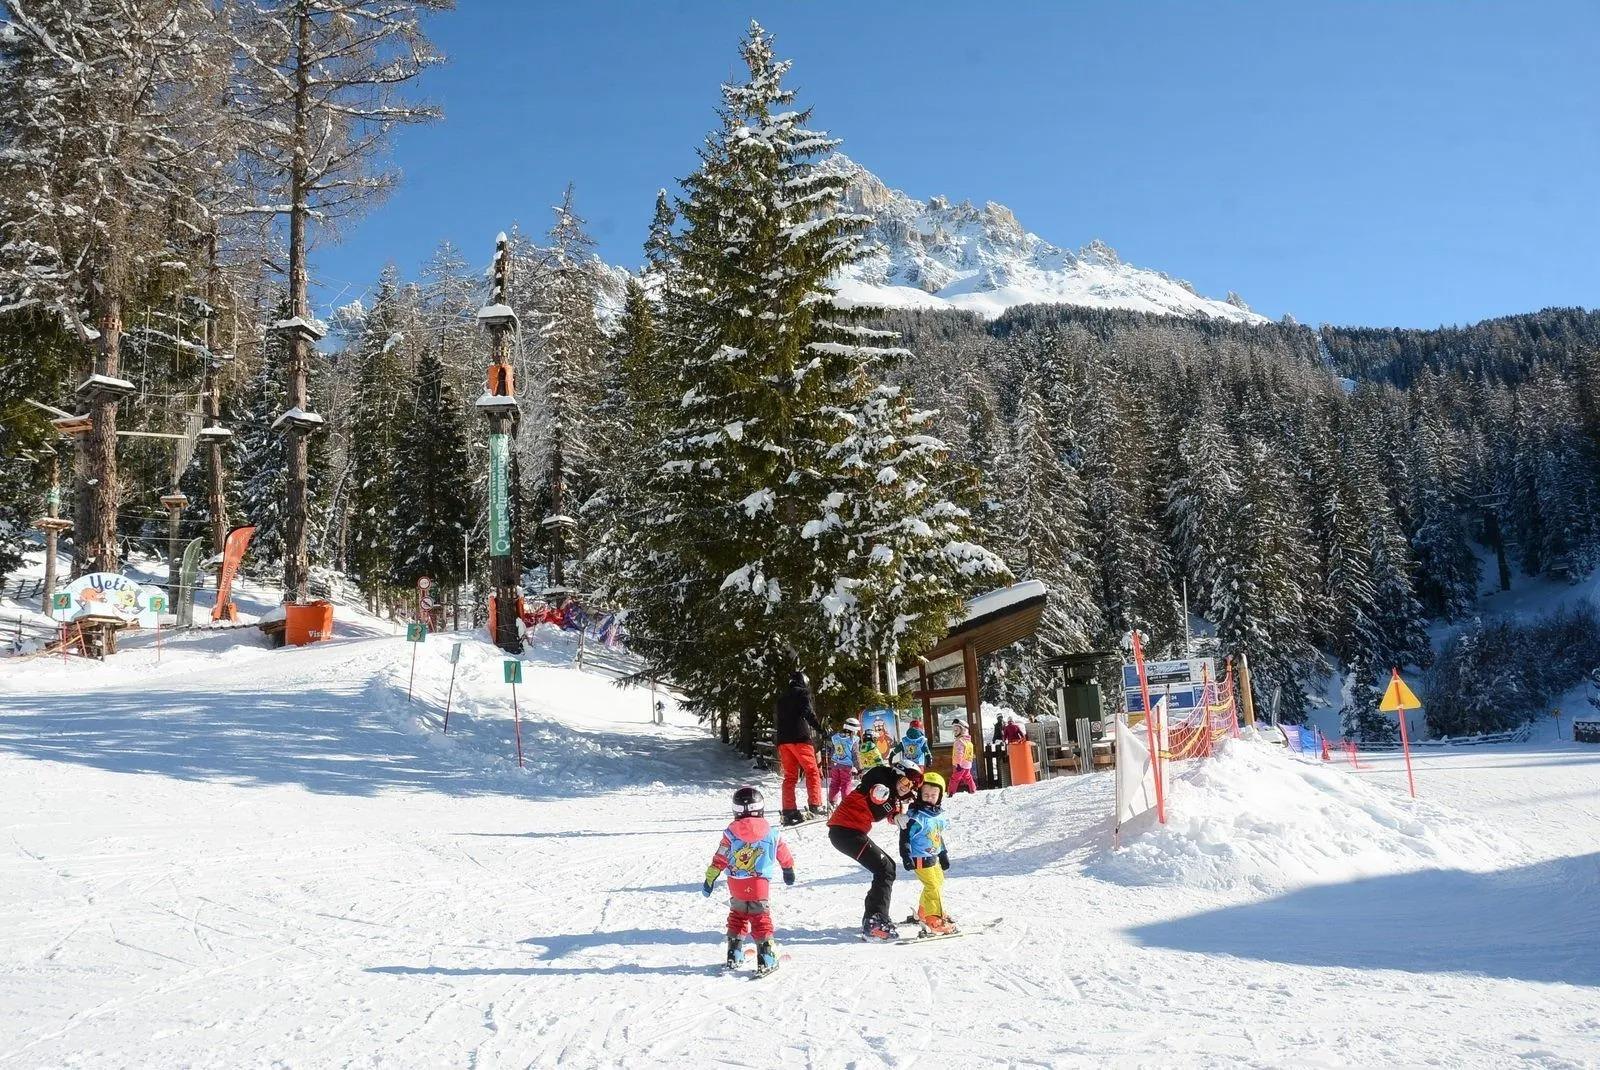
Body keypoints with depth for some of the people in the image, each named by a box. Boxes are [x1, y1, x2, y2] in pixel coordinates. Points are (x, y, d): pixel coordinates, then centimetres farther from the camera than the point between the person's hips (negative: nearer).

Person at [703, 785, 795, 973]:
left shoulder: (731, 833, -5)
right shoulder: (770, 833, -2)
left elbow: (719, 859, -3)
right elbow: (784, 855, 12)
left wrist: (709, 880, 5)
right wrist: (789, 870, 30)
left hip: (736, 886, 1)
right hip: (760, 885, -1)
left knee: (737, 916, 19)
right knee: (761, 919, 5)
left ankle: (734, 955, 20)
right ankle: (766, 959, -2)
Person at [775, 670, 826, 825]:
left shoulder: (782, 698, 25)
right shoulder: (803, 692, 4)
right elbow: (808, 712, -12)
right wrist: (820, 729, -13)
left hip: (783, 739, 6)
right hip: (800, 738, -6)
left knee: (789, 776, 5)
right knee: (812, 772, -2)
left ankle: (789, 812, -2)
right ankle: (815, 807, -11)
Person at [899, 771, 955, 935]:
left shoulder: (938, 815, 8)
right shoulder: (915, 816, -18)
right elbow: (905, 837, -17)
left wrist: (944, 854, 25)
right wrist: (906, 857, -21)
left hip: (933, 857, 9)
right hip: (920, 859, -9)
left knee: (939, 881, 21)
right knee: (933, 886, -15)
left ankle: (923, 913, 35)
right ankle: (935, 921, -15)